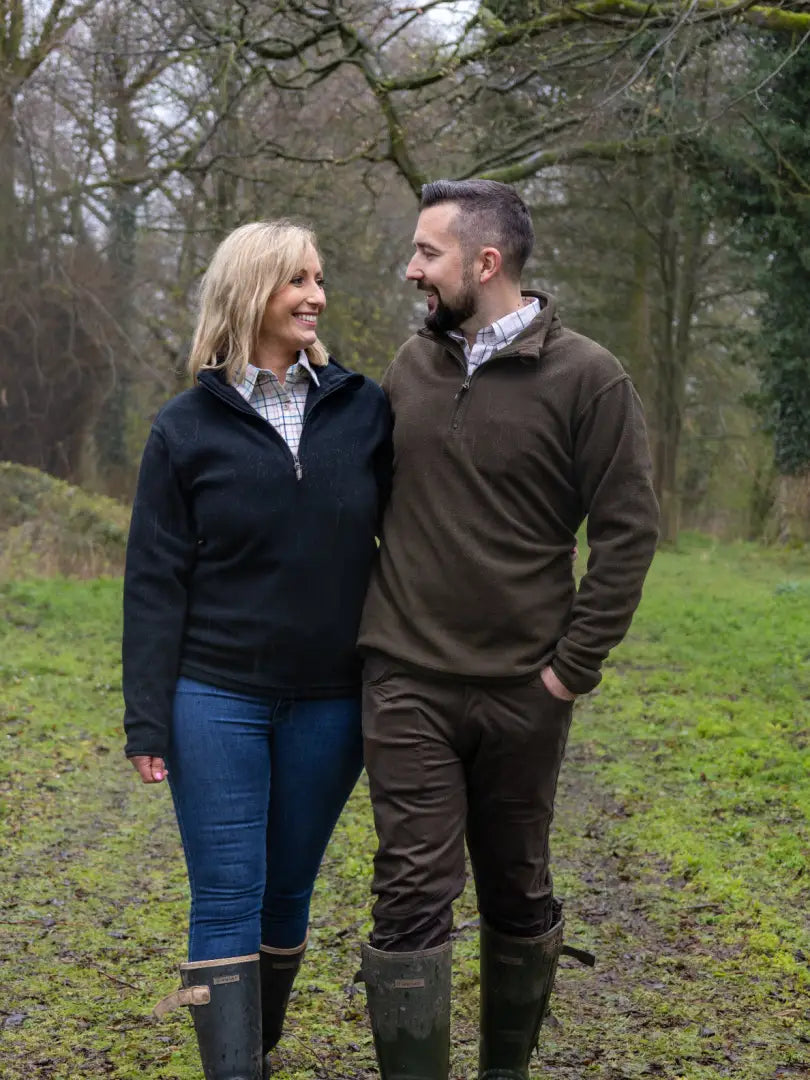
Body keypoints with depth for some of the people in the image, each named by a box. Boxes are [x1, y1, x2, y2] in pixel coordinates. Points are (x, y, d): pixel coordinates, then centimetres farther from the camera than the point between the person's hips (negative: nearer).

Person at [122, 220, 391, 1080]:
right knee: (227, 903, -2)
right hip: (217, 700, -2)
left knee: (286, 895, 13)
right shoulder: (188, 427, -2)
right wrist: (146, 720, -6)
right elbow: (154, 582, -2)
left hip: (328, 702, 2)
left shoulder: (364, 410, 2)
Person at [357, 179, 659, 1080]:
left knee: (518, 896, 14)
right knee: (411, 896, -3)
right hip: (406, 686, 2)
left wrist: (574, 665, -9)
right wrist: (367, 627, 12)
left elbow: (628, 530, -7)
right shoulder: (411, 366, 6)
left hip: (520, 694, -2)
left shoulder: (586, 378, -7)